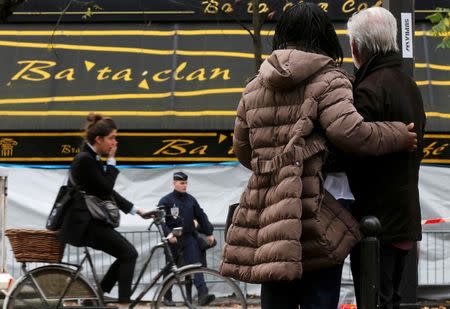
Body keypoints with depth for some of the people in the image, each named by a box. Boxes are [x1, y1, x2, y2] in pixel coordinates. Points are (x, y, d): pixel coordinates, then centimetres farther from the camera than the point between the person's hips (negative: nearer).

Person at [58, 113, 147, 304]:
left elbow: (107, 192, 18)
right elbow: (106, 188, -16)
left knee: (127, 254, 11)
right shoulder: (85, 159, -16)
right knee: (129, 253, -12)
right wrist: (111, 160, -9)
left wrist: (135, 209, 13)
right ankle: (124, 302, -10)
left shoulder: (93, 158, 15)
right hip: (83, 222, -10)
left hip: (89, 220, 10)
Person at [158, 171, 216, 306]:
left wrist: (209, 233, 12)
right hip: (173, 240, -3)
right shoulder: (166, 201, -3)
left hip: (189, 238, 3)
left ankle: (203, 295, -25)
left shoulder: (191, 200, 10)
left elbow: (201, 216, 15)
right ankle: (167, 297, 22)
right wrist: (168, 233, -22)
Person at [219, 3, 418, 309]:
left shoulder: (254, 88, 14)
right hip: (315, 216, -5)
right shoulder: (329, 79, -4)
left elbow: (242, 149, 20)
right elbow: (349, 131, -18)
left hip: (264, 215, 5)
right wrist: (398, 136, -4)